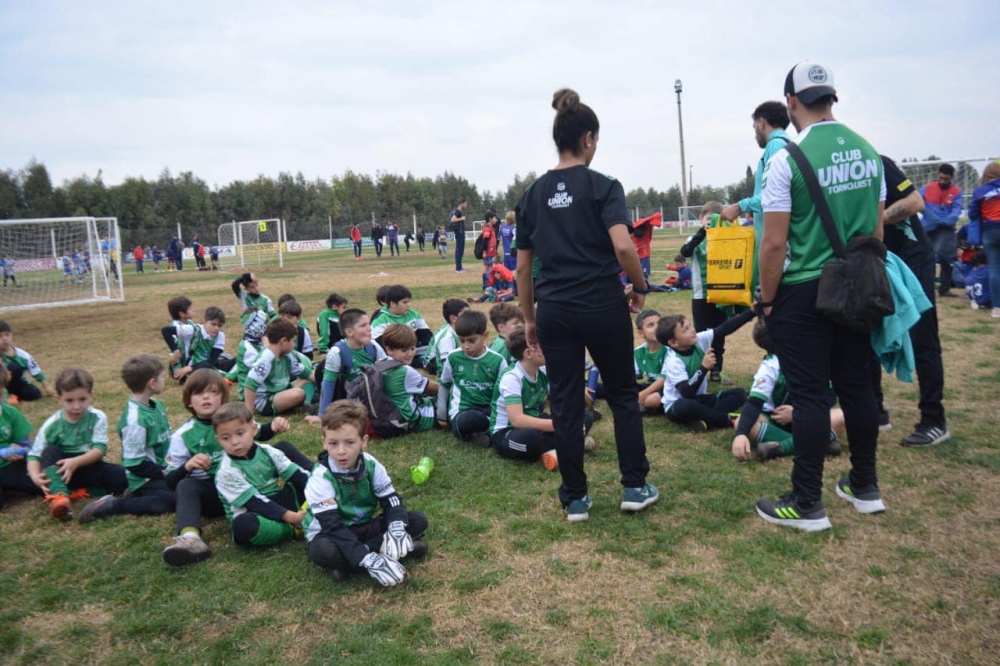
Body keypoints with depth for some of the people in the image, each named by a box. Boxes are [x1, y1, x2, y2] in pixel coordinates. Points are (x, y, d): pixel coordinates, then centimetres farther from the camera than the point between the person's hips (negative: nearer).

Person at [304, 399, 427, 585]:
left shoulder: (371, 466, -10)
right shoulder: (320, 478, -24)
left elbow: (392, 501, -11)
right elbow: (333, 527, -31)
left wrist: (397, 530, -35)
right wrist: (370, 560, -42)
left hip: (365, 528, 5)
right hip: (332, 535, -5)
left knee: (418, 520, -13)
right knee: (323, 550, -40)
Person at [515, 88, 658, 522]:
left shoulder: (533, 194, 7)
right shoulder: (603, 186, -6)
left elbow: (523, 266, 8)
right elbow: (623, 247, -20)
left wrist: (528, 318, 16)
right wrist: (640, 287, -3)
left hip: (553, 310, 3)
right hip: (602, 306, -3)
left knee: (565, 404, 10)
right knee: (622, 394, 15)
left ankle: (575, 499, 18)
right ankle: (634, 487, 22)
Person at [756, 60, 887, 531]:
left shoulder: (787, 160, -13)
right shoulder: (868, 152, 6)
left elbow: (775, 242, -15)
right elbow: (877, 230, 11)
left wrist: (767, 299, -5)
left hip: (804, 292, -6)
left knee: (810, 394, -1)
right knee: (856, 385, 15)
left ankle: (807, 504, 8)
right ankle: (865, 487, 28)